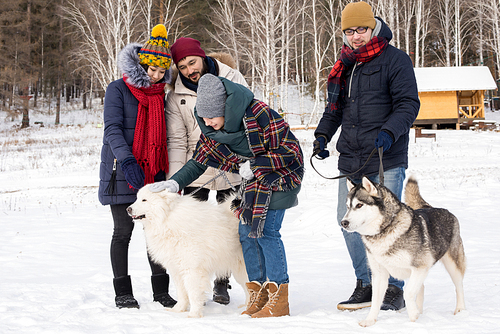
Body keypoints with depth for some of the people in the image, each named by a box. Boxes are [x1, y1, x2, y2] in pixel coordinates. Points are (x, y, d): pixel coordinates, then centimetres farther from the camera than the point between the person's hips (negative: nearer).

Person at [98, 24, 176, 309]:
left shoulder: (160, 94, 14)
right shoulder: (118, 90, -4)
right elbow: (112, 128, -13)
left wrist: (164, 169, 9)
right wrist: (127, 161, -26)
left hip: (152, 173, 5)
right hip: (121, 171, -5)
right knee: (124, 230, -1)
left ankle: (161, 291, 10)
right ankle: (123, 293, 8)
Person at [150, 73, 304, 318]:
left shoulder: (259, 114, -27)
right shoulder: (211, 129, -5)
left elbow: (290, 150, -22)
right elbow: (199, 160, 5)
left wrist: (254, 166, -22)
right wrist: (175, 182, -8)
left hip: (281, 173, -8)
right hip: (252, 180, 8)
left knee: (266, 231, -16)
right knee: (246, 233, 2)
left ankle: (279, 300, -12)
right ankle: (258, 295, 11)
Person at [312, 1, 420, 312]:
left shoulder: (395, 59, -4)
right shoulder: (344, 65, 16)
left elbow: (408, 103, -8)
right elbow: (335, 108, 25)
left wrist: (389, 132, -23)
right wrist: (322, 135, 11)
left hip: (386, 161, -6)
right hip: (350, 161, 6)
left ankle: (394, 290, 4)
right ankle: (366, 285, 16)